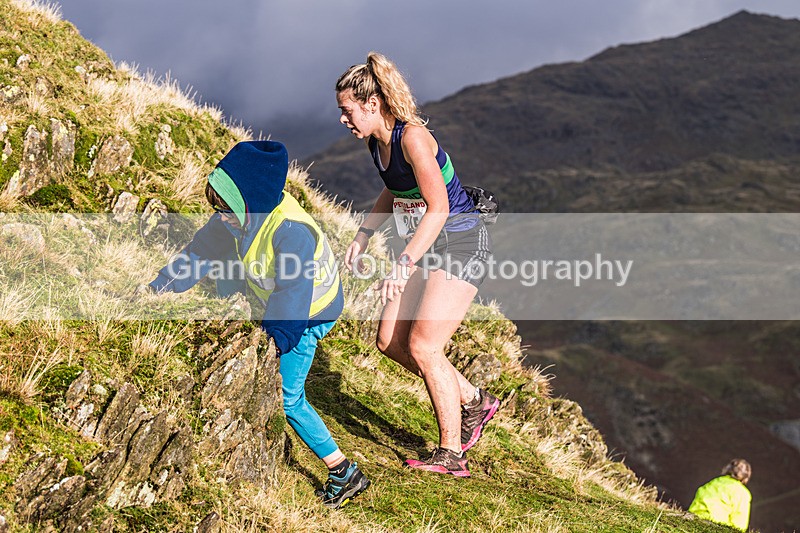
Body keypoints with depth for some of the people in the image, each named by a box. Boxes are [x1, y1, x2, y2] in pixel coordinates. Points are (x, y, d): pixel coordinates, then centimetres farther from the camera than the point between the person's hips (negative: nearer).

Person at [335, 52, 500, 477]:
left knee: (423, 347, -13)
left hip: (460, 243, -9)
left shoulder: (412, 137, -23)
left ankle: (452, 455, -1)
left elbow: (438, 208, -27)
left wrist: (404, 263, -32)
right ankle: (474, 402, 22)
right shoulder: (374, 141, 4)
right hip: (428, 247, 9)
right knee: (390, 342, 6)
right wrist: (363, 234, 9)